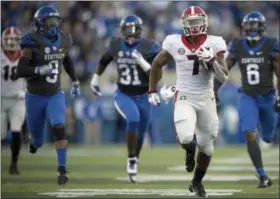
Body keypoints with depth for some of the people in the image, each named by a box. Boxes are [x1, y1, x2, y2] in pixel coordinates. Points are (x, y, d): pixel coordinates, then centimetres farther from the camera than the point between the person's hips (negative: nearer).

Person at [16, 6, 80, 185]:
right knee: (38, 141, 9)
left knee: (59, 128, -22)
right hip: (35, 97, -2)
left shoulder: (63, 40, -3)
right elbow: (20, 71, -23)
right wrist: (39, 70, -39)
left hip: (55, 95, 2)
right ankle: (35, 141, 48)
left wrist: (75, 81, 17)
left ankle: (62, 170, -19)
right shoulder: (33, 43, -18)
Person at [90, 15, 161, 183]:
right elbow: (104, 60, 15)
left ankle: (134, 163, 37)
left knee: (140, 134, 11)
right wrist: (95, 79, 21)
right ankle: (131, 160, -15)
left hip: (142, 97, 0)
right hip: (123, 95, 0)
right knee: (133, 119, -29)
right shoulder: (116, 45, -5)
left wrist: (141, 61, -33)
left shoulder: (149, 48, -14)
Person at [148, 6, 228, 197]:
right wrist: (153, 91, 7)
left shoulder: (213, 44, -7)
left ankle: (197, 183, 34)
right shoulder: (175, 43, -7)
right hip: (185, 98, -2)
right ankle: (190, 150, 15)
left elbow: (224, 76, -9)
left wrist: (211, 60, -25)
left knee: (207, 146, 10)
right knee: (186, 138, -25)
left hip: (206, 99, 2)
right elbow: (157, 64, 9)